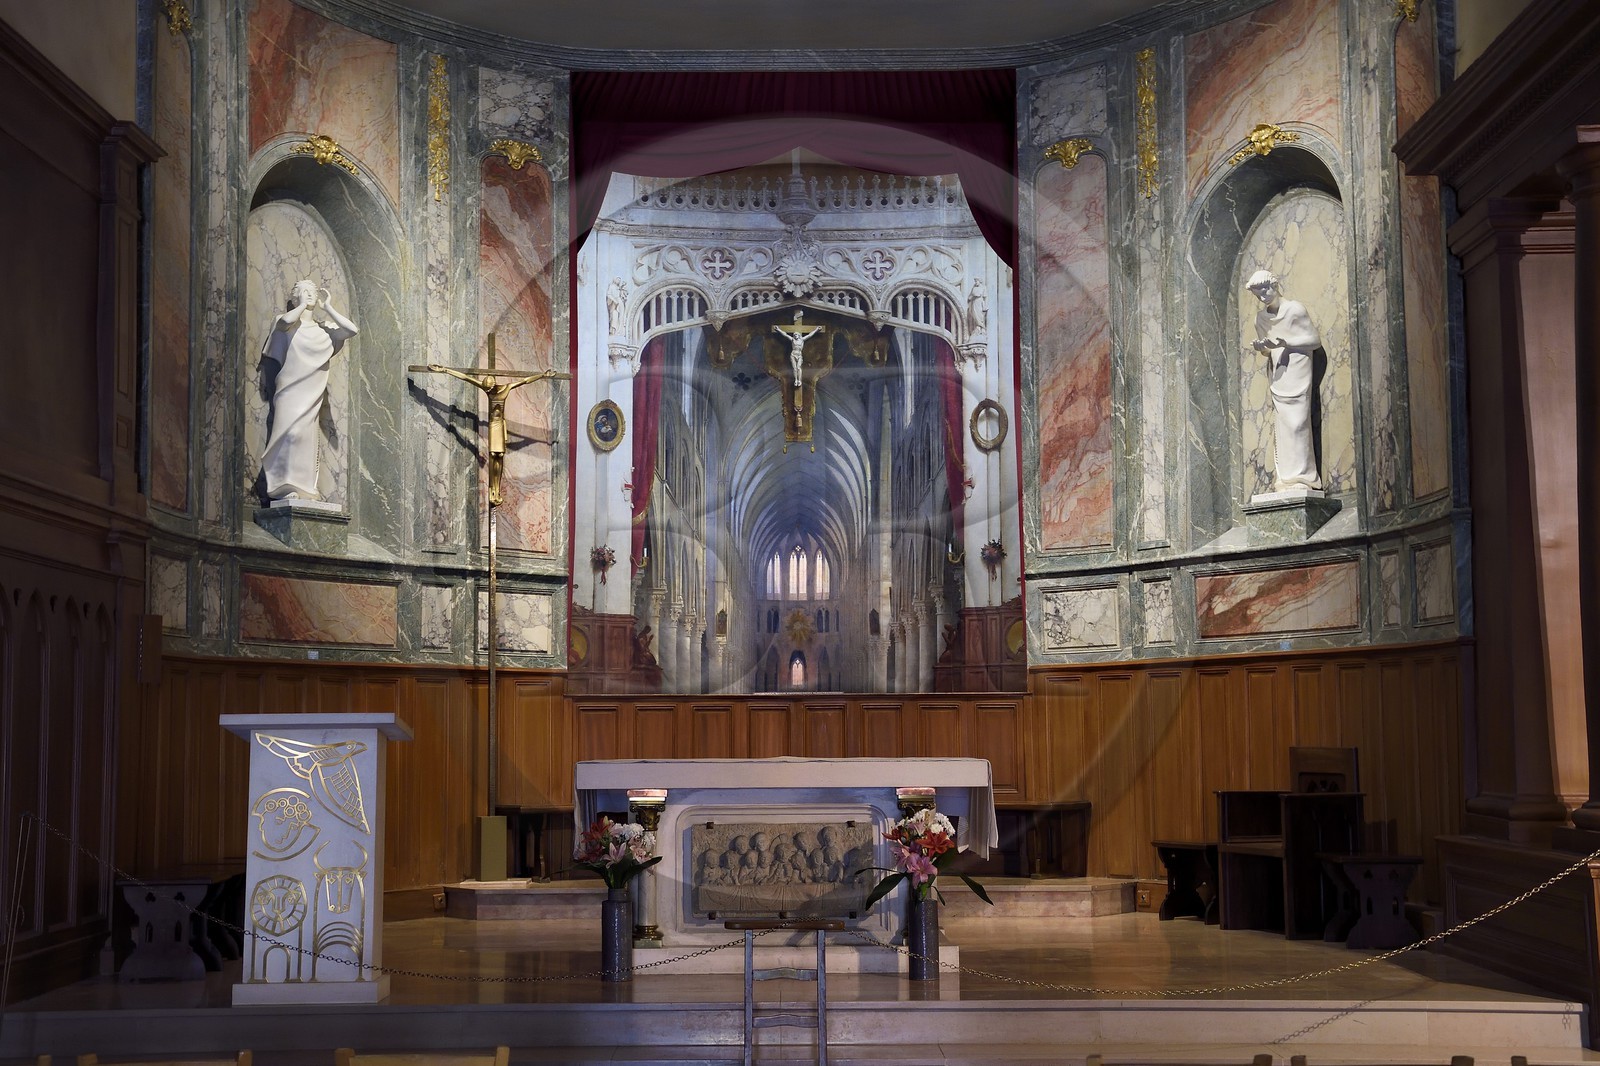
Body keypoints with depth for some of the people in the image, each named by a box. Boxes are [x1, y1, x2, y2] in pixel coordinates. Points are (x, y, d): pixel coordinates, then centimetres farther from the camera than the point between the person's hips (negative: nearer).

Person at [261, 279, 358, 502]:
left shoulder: (323, 328, 16)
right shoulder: (289, 323, 7)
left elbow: (351, 329, 1)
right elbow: (286, 320, -18)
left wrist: (326, 306, 8)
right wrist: (303, 304, -1)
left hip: (313, 392, 3)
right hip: (291, 389, -3)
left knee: (309, 437, -4)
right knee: (291, 432, -18)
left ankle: (305, 488, -4)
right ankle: (286, 486, -17)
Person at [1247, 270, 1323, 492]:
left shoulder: (1295, 309, -5)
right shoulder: (1260, 317, 13)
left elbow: (1315, 340, -4)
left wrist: (1284, 342, -15)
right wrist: (1261, 347, -2)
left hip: (1296, 374, -6)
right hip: (1277, 377, 6)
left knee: (1296, 423, -10)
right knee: (1281, 426, 0)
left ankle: (1301, 476, -9)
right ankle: (1287, 477, 0)